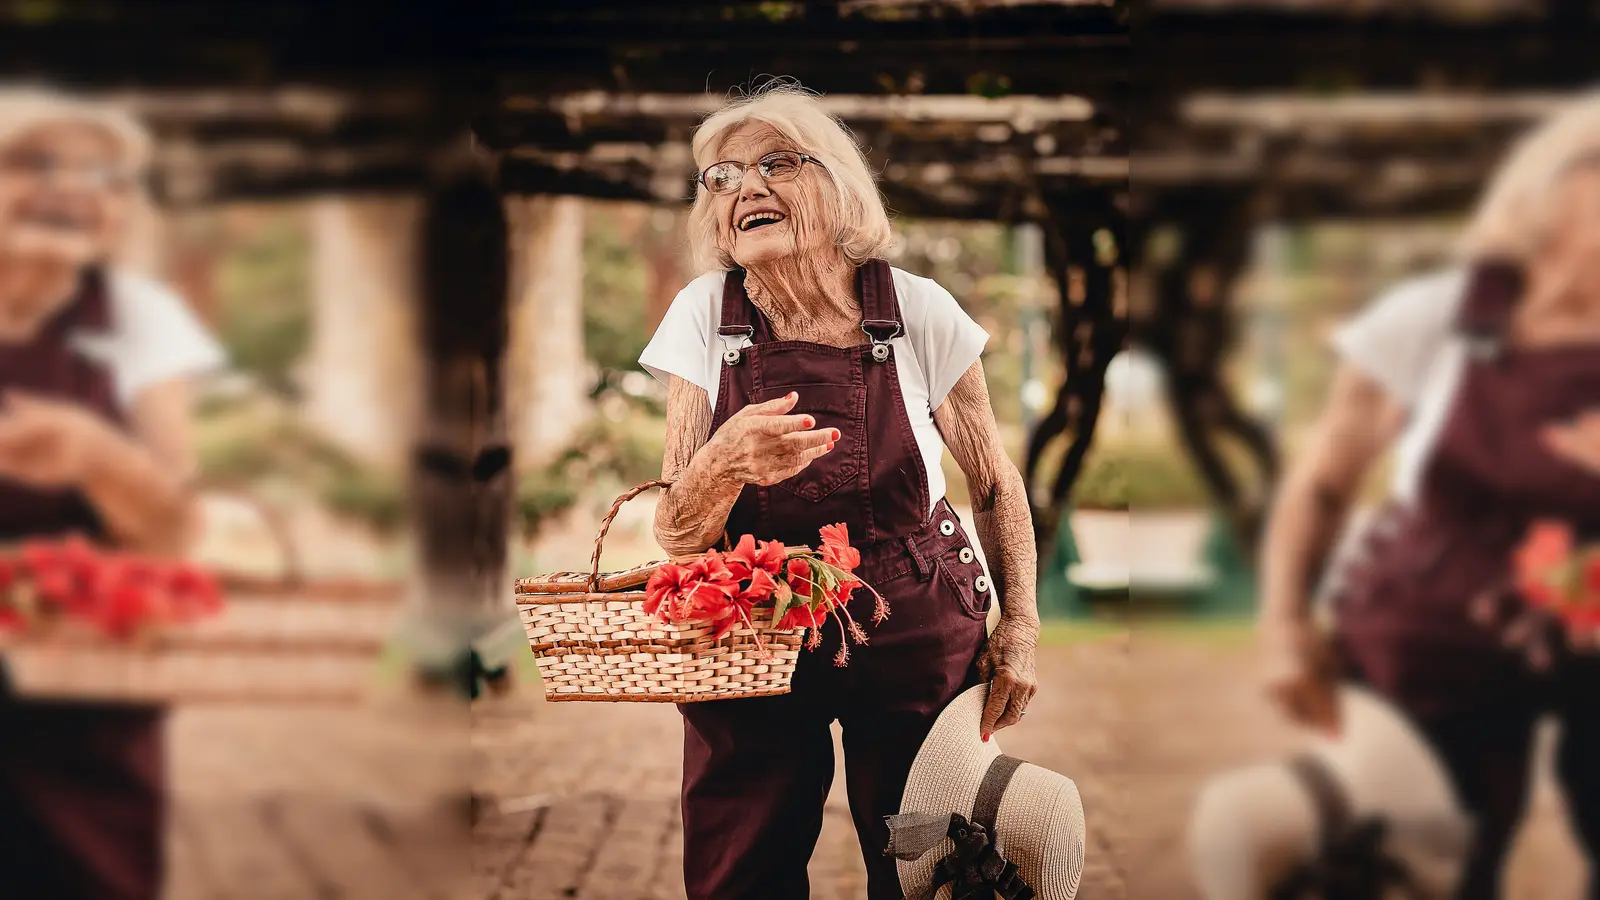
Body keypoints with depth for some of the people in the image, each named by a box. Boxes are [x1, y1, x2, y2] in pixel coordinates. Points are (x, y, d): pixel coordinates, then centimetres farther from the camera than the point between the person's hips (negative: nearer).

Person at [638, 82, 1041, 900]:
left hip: (913, 640, -1)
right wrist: (724, 464, -27)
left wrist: (1020, 623, -2)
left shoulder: (917, 312, -8)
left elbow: (994, 485, 6)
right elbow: (675, 536, -8)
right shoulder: (706, 316, -6)